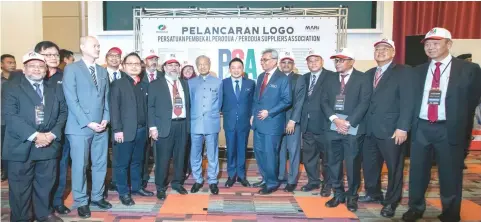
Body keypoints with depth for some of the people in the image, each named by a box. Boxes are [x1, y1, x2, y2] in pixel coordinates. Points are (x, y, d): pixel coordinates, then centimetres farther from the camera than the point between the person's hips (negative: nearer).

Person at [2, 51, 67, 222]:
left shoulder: (55, 90, 13)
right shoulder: (11, 89, 0)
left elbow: (62, 113, 8)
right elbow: (11, 116, -11)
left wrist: (53, 134, -8)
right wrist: (35, 136, -19)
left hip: (49, 145, 4)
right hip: (21, 147, -3)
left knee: (45, 184, 13)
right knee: (20, 187, 6)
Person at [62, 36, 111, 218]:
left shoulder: (103, 71, 14)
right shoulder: (71, 69, -4)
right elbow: (71, 100, -10)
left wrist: (105, 119, -1)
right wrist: (88, 123, -14)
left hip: (101, 126, 5)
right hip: (80, 127, -5)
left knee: (100, 163, 11)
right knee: (80, 165, 3)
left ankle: (97, 196, 26)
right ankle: (81, 202, 17)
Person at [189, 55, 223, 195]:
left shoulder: (218, 82, 7)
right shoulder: (191, 83, 9)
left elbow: (219, 103, 13)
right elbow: (188, 102, 12)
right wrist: (193, 114, 9)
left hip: (212, 123, -1)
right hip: (195, 123, 1)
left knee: (212, 154, 4)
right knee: (195, 154, 7)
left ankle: (212, 181, 16)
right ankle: (198, 180, 21)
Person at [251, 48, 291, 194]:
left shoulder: (282, 78, -9)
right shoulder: (261, 77, 13)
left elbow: (287, 100, -13)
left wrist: (269, 112, -17)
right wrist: (253, 114, 9)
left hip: (272, 122, -7)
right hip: (258, 121, 7)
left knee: (270, 154, 0)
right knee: (259, 152, 13)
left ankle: (272, 183, 16)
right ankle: (265, 178, 29)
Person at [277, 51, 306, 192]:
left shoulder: (299, 79, 0)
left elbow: (299, 102, -8)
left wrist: (292, 120, -15)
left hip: (293, 121, -3)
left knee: (293, 150, 2)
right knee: (280, 150, 10)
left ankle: (292, 181, 10)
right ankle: (281, 176, 22)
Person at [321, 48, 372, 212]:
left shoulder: (362, 79, 1)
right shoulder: (330, 79, 13)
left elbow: (364, 103, -8)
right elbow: (324, 101, 5)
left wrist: (348, 122, -14)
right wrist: (335, 119, -11)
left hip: (353, 128, -3)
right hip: (332, 127, 4)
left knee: (353, 164, 3)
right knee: (334, 162, 8)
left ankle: (352, 196, 19)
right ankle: (338, 194, 22)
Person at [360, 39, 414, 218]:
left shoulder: (403, 72, -3)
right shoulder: (369, 74, 15)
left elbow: (407, 101, -11)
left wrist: (402, 128, -17)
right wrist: (363, 124, 4)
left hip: (391, 130, -5)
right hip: (370, 129, 6)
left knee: (394, 167, 6)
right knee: (369, 164, 14)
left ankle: (391, 202, 21)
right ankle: (373, 194, 33)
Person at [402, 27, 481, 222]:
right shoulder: (418, 71, 11)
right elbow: (413, 101, 10)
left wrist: (464, 132, -6)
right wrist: (411, 125, 0)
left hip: (449, 130, -3)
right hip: (421, 128, 3)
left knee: (450, 175, 7)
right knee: (417, 171, 12)